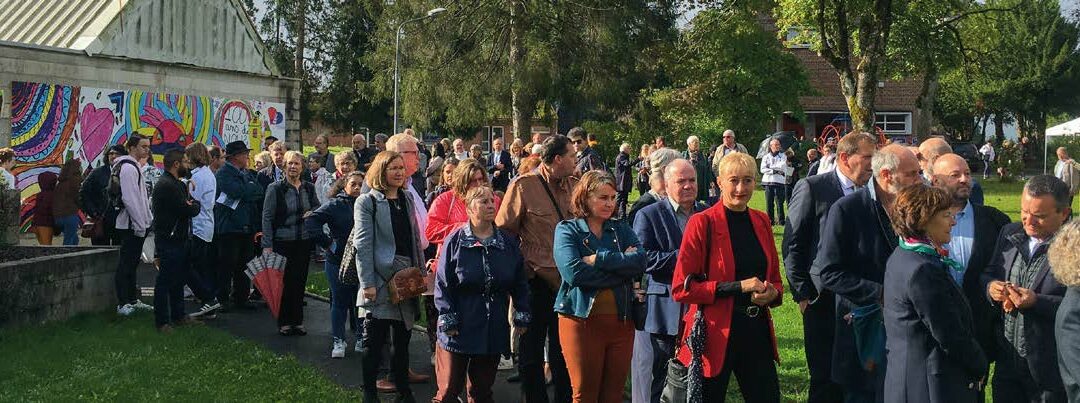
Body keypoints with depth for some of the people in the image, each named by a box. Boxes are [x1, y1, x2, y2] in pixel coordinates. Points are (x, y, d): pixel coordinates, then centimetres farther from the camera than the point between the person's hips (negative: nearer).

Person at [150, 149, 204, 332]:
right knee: (165, 281, -4)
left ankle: (178, 315, 27)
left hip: (178, 240, 11)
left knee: (178, 279, 17)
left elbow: (192, 208, 14)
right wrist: (195, 205, -1)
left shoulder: (177, 184, 17)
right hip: (169, 240, -11)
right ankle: (162, 321, 2)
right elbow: (188, 210, -21)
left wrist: (192, 205, -7)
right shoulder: (167, 185, -17)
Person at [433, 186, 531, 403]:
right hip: (461, 327, -3)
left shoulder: (507, 242, 6)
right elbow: (443, 283, -3)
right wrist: (447, 319, -10)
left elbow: (520, 283, 10)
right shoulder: (455, 241, -3)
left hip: (494, 329, 3)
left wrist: (522, 316, 3)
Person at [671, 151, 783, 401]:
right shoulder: (702, 223, -8)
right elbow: (681, 289, -12)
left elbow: (775, 278, 20)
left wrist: (772, 293, -4)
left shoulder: (761, 221, 9)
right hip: (715, 333, -5)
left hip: (757, 331, 5)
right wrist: (737, 286, -18)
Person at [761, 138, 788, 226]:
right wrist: (775, 171, -9)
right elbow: (763, 169, -1)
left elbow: (782, 166, -6)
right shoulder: (766, 157, 13)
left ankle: (781, 221, 0)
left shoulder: (783, 156, 12)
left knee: (779, 202, -4)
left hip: (780, 182, -1)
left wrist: (770, 167, -3)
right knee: (769, 203, -1)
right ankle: (770, 220, 5)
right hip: (768, 182, 1)